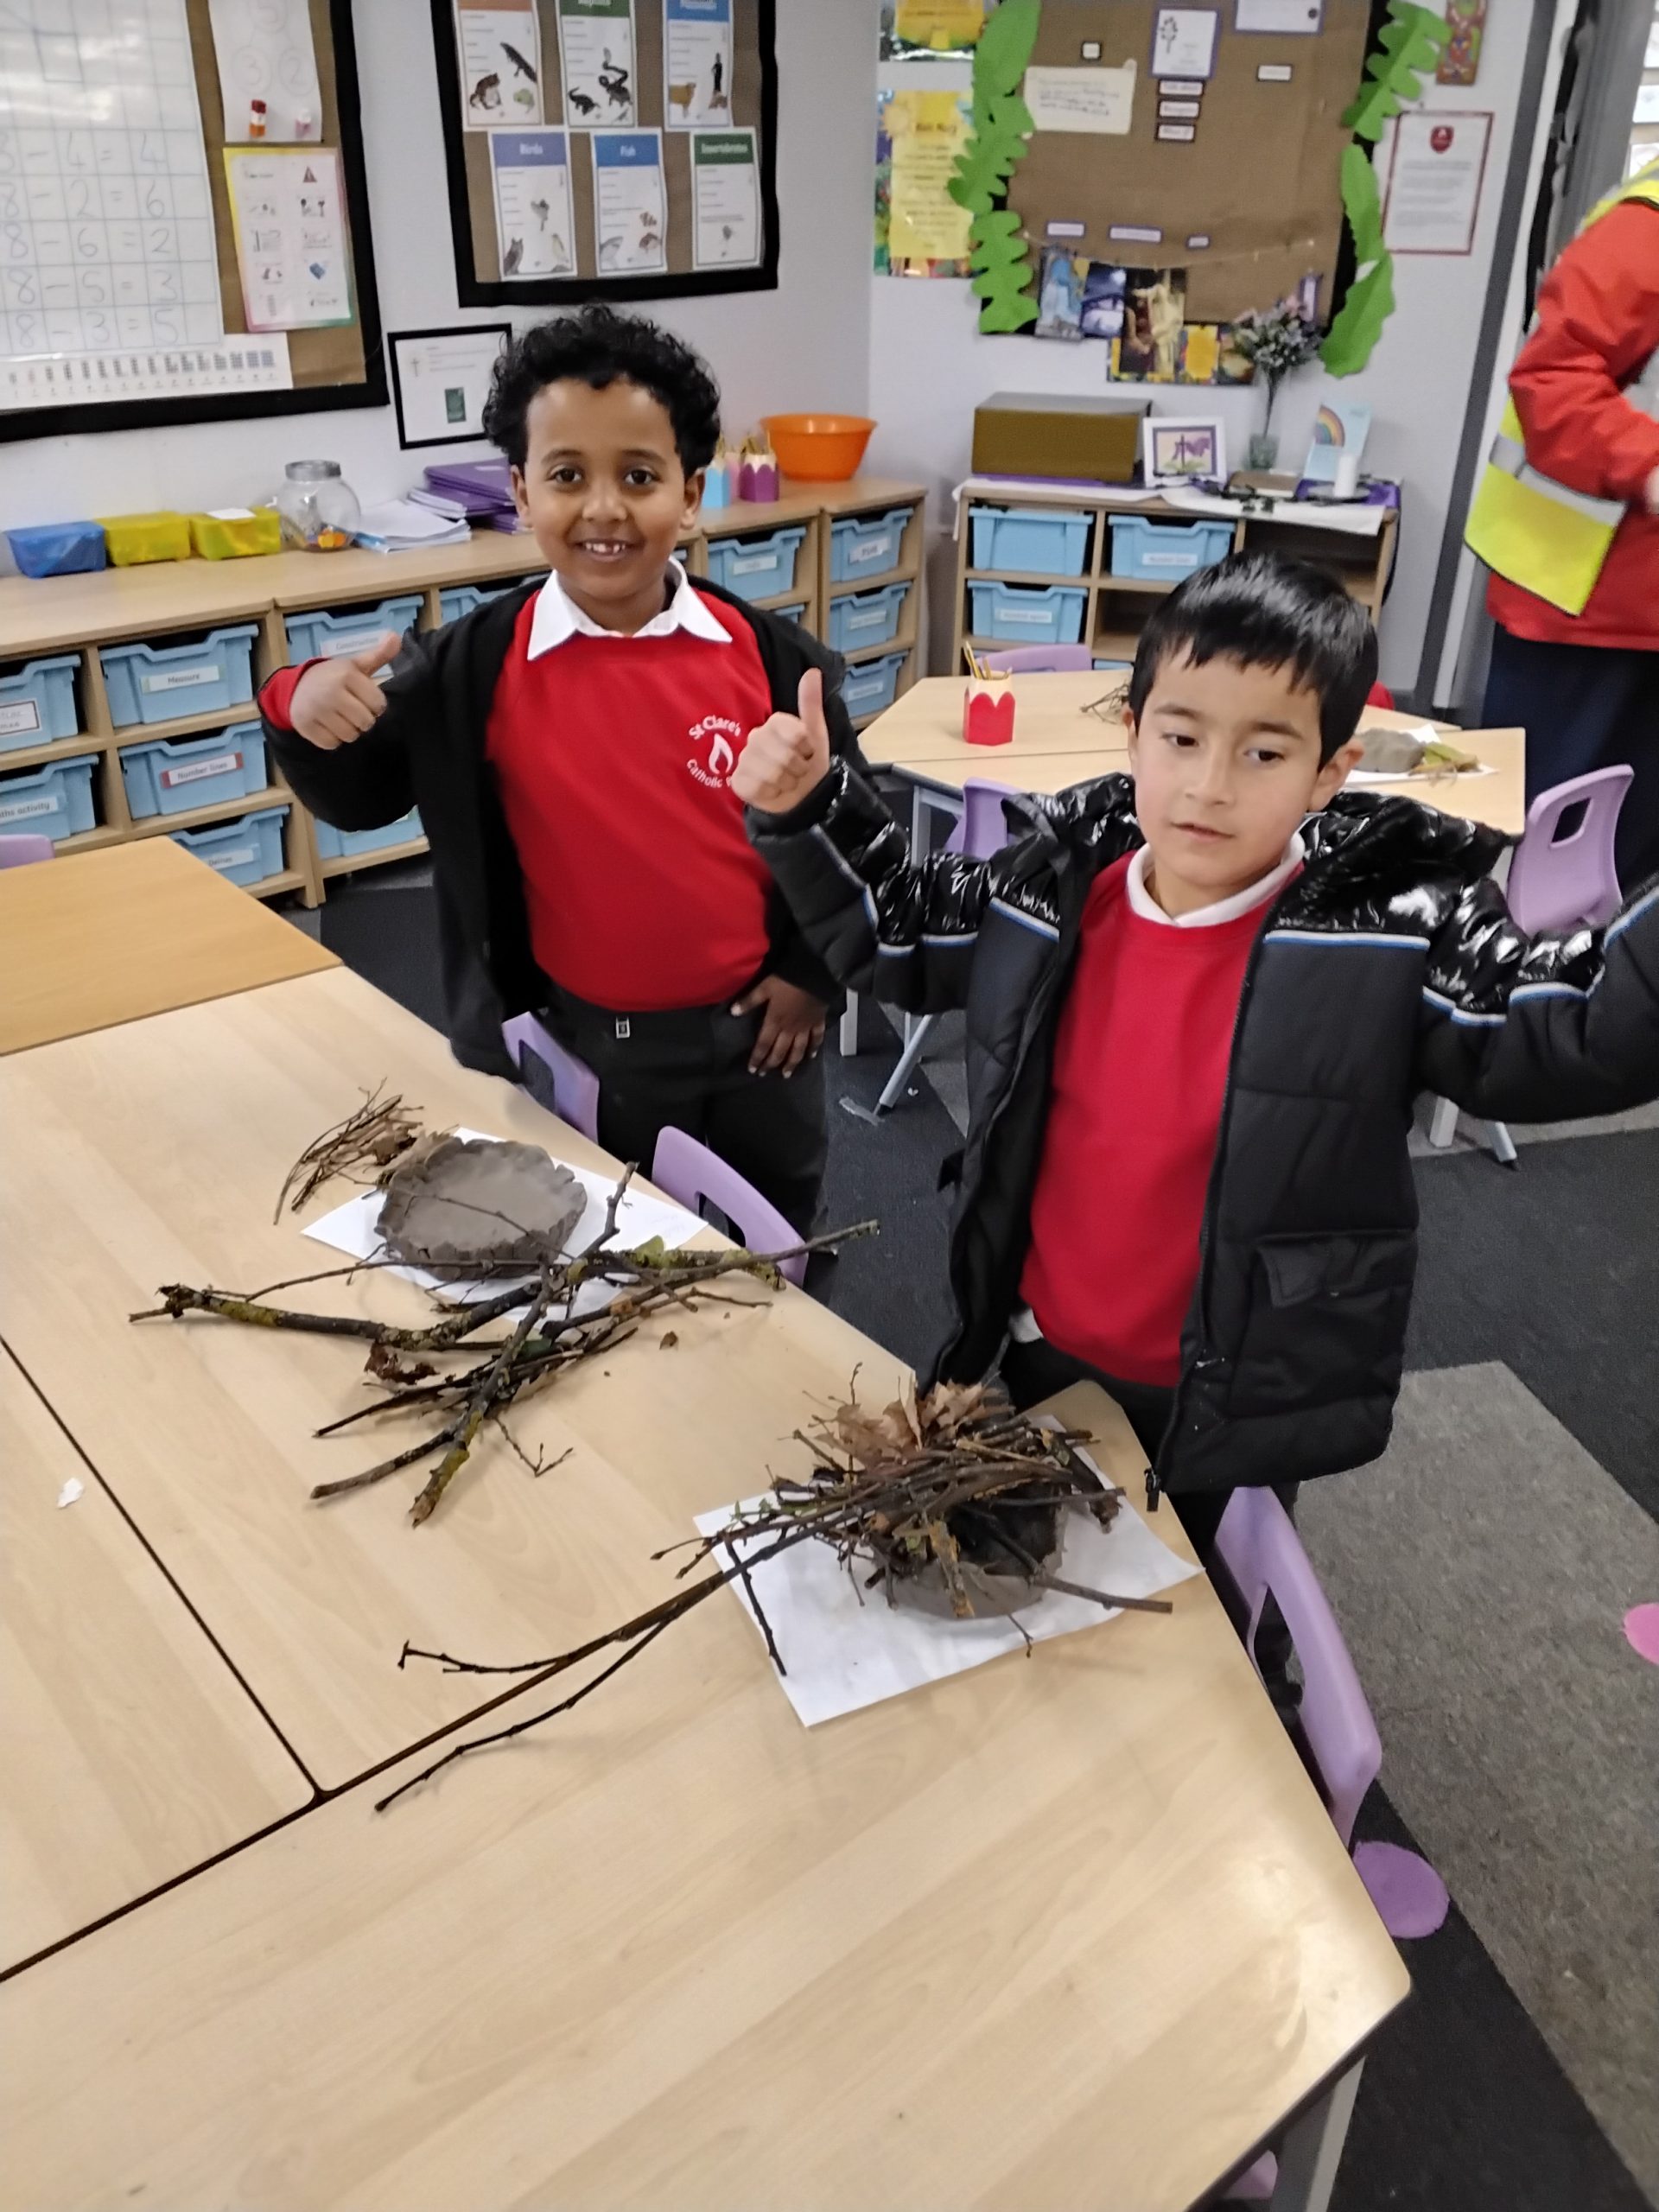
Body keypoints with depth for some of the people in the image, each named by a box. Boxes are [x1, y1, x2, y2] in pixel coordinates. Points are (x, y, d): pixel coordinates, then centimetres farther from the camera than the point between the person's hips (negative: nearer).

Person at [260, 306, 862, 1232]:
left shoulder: (767, 653, -12)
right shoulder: (473, 667, -13)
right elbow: (362, 800, -1)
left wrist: (812, 972, -2)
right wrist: (305, 716, -21)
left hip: (756, 1029, 1)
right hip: (584, 1048, 0)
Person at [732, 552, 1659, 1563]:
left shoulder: (1391, 940, -22)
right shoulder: (1052, 887, -11)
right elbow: (893, 930, 5)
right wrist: (807, 808, -8)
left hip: (1233, 1408, -3)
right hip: (1041, 1357, 4)